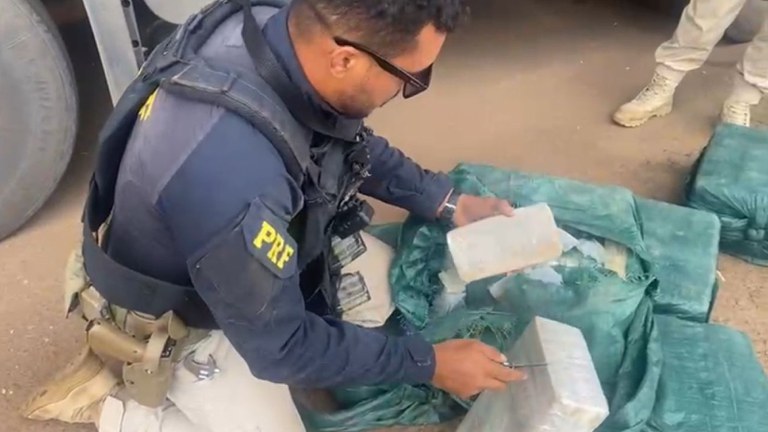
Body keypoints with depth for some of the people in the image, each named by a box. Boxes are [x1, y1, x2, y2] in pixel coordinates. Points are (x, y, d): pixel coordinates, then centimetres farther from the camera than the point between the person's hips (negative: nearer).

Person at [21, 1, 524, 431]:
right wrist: (428, 364, -18)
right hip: (181, 313, -6)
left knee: (394, 283, 4)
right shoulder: (232, 174, -44)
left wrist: (448, 203, -4)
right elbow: (281, 346, -27)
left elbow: (353, 143, 2)